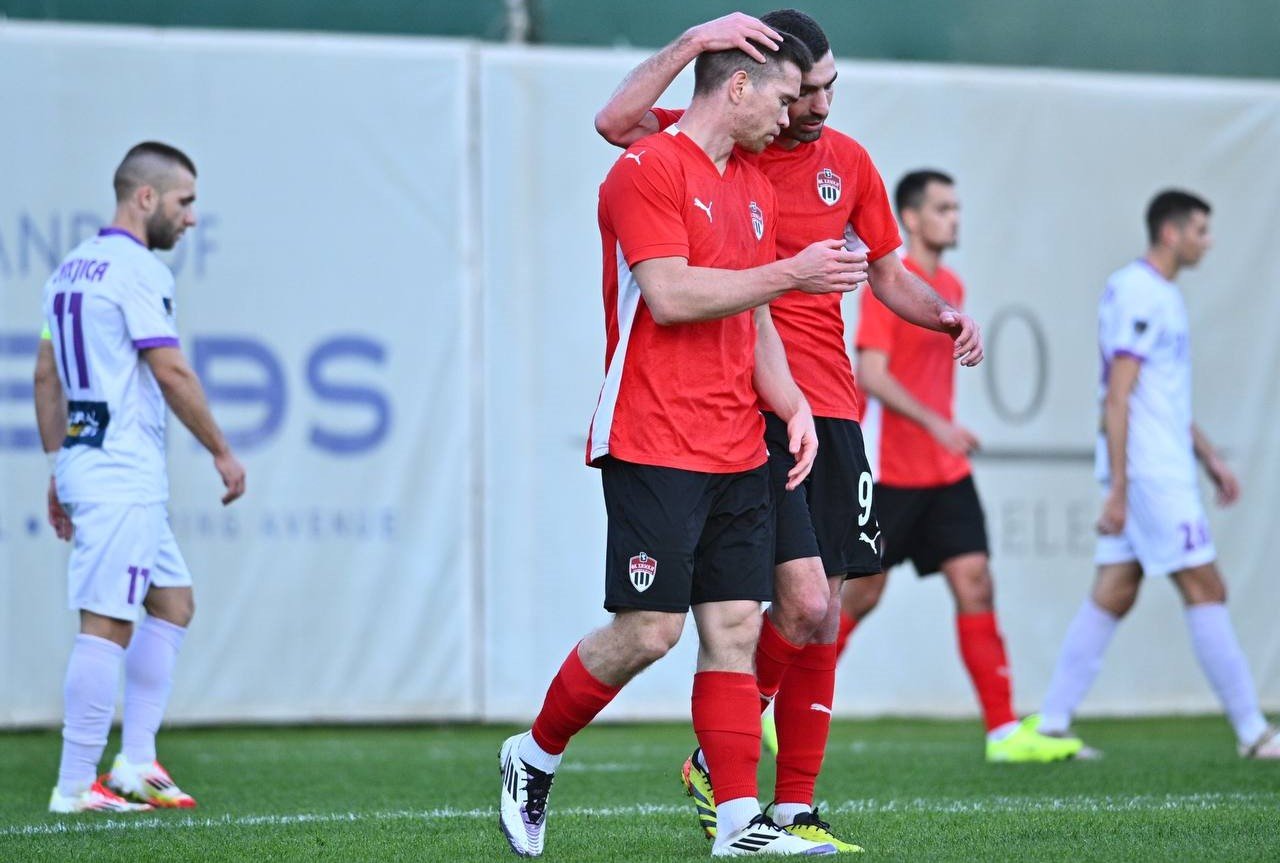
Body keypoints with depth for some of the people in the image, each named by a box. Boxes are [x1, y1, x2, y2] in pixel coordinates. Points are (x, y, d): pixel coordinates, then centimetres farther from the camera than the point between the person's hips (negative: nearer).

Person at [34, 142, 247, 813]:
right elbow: (171, 374, -15)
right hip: (124, 475, -10)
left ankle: (136, 763, 14)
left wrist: (58, 469, 21)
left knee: (173, 601, 16)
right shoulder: (137, 269, -12)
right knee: (107, 625, -9)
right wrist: (222, 452, -6)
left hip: (83, 463, 10)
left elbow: (45, 377, 18)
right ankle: (75, 785, -9)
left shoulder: (70, 268, 15)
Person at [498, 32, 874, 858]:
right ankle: (534, 758, 13)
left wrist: (790, 402, 7)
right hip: (654, 446, -8)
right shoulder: (650, 167, -9)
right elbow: (669, 295, -18)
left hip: (737, 451, 8)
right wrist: (790, 273, -16)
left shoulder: (754, 189, 18)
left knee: (735, 628, 2)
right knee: (648, 630, -8)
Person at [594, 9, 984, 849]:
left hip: (830, 408, 6)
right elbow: (615, 122, -20)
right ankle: (716, 761, 5)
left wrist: (947, 316, 2)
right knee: (803, 601, -16)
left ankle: (796, 809, 14)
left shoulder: (848, 161, 12)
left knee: (824, 618, 6)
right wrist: (693, 43, -25)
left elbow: (891, 275, 21)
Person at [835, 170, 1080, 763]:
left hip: (945, 472, 7)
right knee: (861, 595, 1)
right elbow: (871, 375, -19)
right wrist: (936, 425, -26)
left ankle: (1004, 731, -6)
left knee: (976, 587, -3)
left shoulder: (950, 287, 12)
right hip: (891, 470, -7)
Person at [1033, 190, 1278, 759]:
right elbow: (1117, 398, -18)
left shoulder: (1163, 295, 17)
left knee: (1112, 596, 7)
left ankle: (1051, 726, 6)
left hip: (1163, 470, 10)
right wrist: (1117, 490, -21)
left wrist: (1209, 458, 25)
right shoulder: (1137, 296, -14)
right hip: (1147, 472, -10)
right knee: (1206, 591, -7)